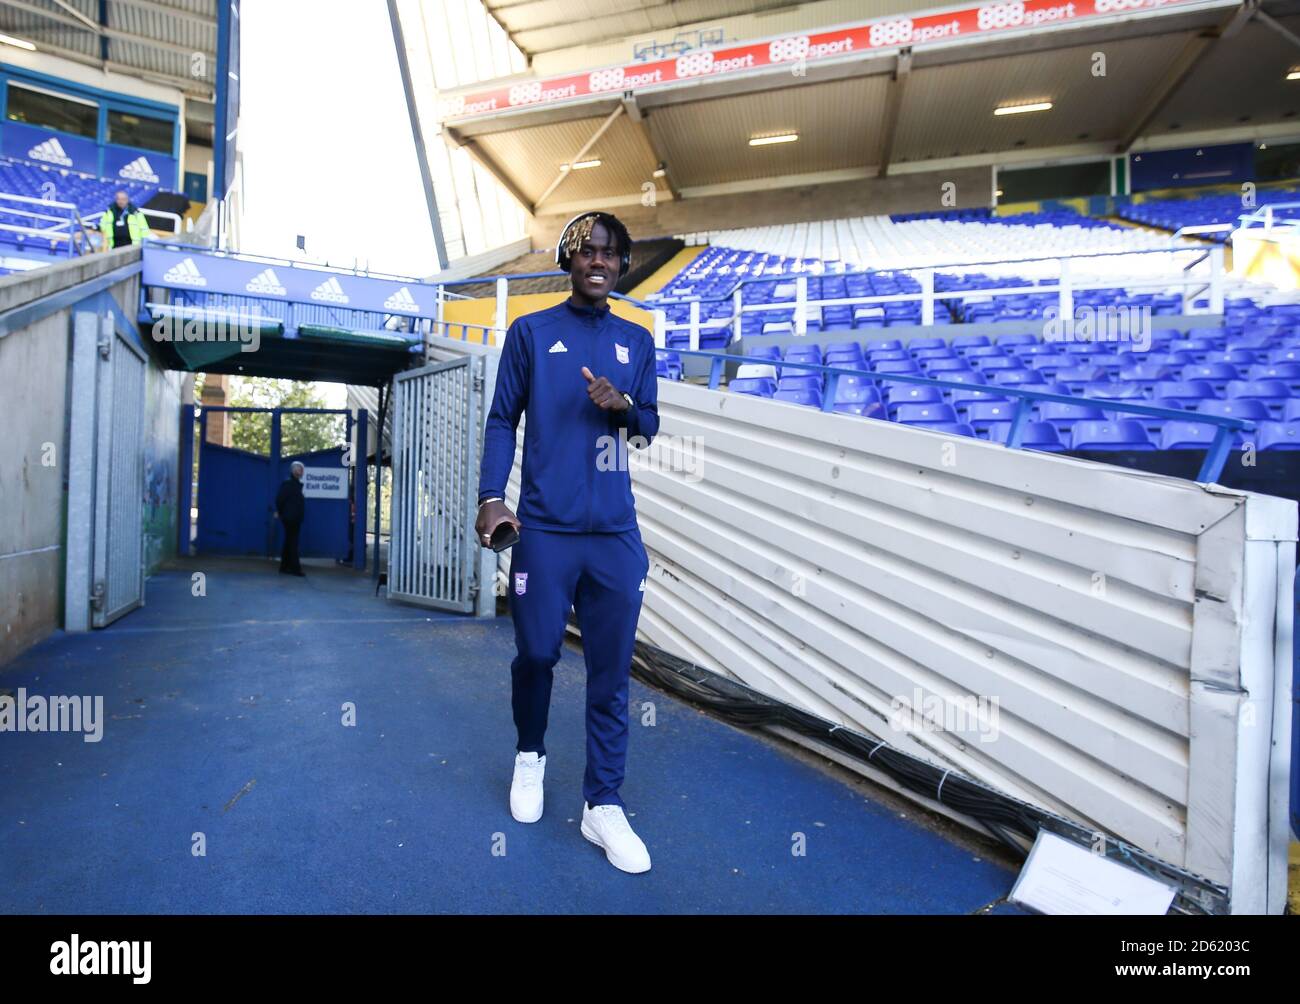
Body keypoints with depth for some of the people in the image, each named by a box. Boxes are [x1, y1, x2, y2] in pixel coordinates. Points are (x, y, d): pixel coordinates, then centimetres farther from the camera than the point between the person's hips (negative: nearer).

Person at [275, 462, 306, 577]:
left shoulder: (296, 483, 16)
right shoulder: (288, 483, -11)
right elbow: (279, 498, -16)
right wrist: (280, 511, -5)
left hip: (295, 518, 9)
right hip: (290, 518, -9)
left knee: (289, 543, 12)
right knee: (292, 543, -6)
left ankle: (285, 567, 18)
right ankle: (295, 568, -4)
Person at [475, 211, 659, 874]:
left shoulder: (636, 341, 14)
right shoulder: (530, 332, 7)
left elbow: (649, 427, 16)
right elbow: (502, 420, 4)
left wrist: (623, 406, -7)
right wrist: (491, 497, -9)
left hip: (617, 534, 2)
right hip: (544, 528, -2)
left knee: (611, 672, 3)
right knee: (536, 653, 7)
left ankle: (602, 806, 16)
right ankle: (530, 756, 36)